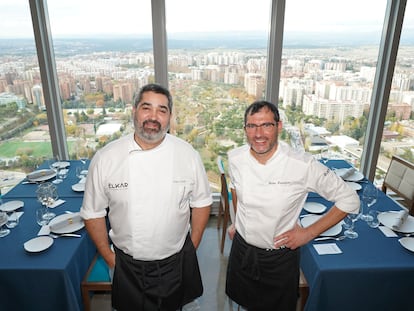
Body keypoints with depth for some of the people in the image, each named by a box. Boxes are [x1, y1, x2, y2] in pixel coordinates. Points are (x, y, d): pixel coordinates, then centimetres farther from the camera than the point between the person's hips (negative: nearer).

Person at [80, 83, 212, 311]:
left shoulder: (188, 155, -12)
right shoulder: (105, 158, -14)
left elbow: (201, 203, -1)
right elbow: (93, 212, -3)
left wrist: (192, 247, 1)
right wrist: (109, 257, 0)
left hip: (176, 263, 1)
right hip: (127, 265, 0)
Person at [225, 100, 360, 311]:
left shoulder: (303, 165, -25)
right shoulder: (235, 158, -13)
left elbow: (349, 200, -14)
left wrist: (308, 233, -14)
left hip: (280, 257, -3)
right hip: (241, 249, 3)